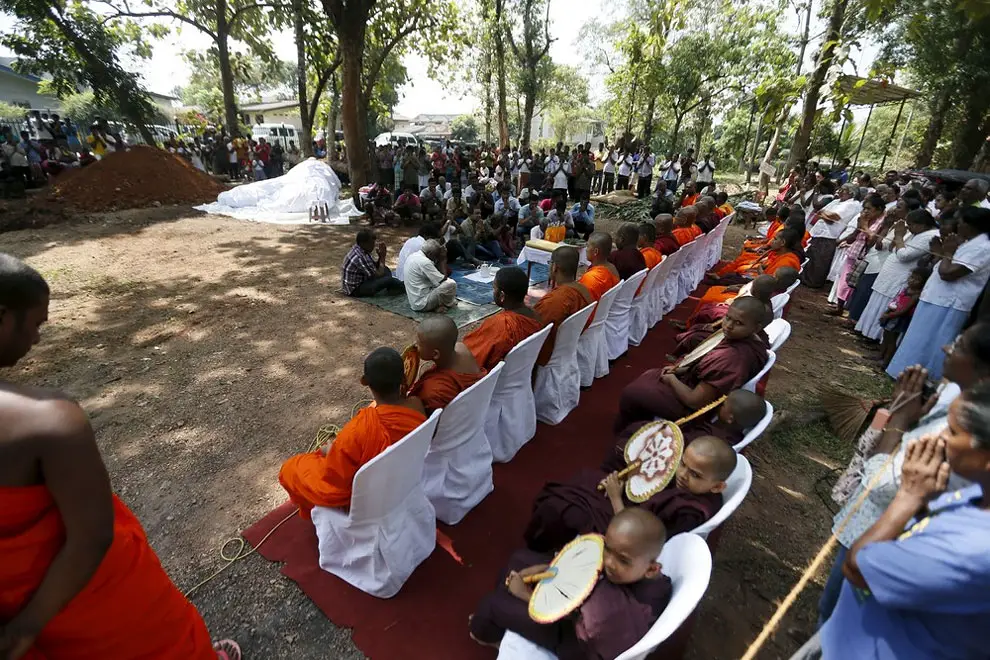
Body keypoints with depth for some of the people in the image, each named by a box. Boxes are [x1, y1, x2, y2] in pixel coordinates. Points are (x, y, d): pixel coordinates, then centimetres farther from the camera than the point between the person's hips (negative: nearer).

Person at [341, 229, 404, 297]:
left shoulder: (363, 250, 1)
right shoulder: (359, 258, -28)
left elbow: (376, 266, 11)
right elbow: (378, 275, -21)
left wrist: (381, 257, -8)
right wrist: (382, 257, -11)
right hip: (355, 289, -10)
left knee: (386, 270, 13)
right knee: (388, 280, -23)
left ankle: (394, 288, -5)